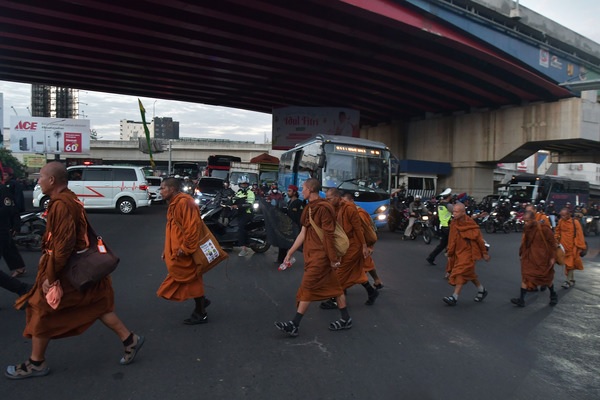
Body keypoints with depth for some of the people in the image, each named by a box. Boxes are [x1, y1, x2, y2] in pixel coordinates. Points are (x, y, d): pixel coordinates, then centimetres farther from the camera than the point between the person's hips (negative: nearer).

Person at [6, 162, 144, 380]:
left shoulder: (61, 205, -22)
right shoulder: (69, 200, 9)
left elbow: (63, 244, -26)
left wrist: (50, 276, -20)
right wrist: (47, 255, 23)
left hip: (65, 270, -9)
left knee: (41, 311, 8)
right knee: (96, 305, 14)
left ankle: (36, 363, 24)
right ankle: (129, 339, 16)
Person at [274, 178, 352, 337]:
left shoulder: (323, 208, -18)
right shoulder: (310, 208, 11)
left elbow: (328, 235, -19)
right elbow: (303, 233, 12)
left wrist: (333, 259, -18)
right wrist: (290, 252, 11)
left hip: (321, 255, -9)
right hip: (312, 254, 9)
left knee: (307, 288, -4)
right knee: (334, 286, 15)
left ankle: (294, 325, 3)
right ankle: (346, 319, 25)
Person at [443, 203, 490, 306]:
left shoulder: (471, 224, -15)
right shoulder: (454, 224, 2)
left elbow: (479, 239, -7)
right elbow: (451, 240, 10)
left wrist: (484, 253, -1)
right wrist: (450, 254, 13)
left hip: (468, 252, -7)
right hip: (458, 252, 7)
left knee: (461, 273, -12)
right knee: (469, 273, 16)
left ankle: (454, 297, -12)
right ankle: (482, 290, 37)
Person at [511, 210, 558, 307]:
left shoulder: (544, 228, -18)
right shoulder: (527, 228, -2)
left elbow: (552, 242, -11)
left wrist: (552, 257, -10)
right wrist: (521, 254, 12)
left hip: (543, 257, -4)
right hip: (530, 257, 5)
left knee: (547, 277, 14)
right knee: (526, 277, -1)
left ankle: (553, 295, 39)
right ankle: (521, 299, 0)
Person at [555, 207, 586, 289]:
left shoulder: (575, 222, -12)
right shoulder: (560, 221, -1)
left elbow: (579, 235, -10)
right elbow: (557, 231, 13)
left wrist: (580, 247, -10)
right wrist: (556, 240, 4)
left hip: (572, 247, -4)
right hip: (564, 247, 4)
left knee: (570, 264, 1)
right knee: (567, 263, 13)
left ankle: (569, 281, 9)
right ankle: (572, 280, 27)